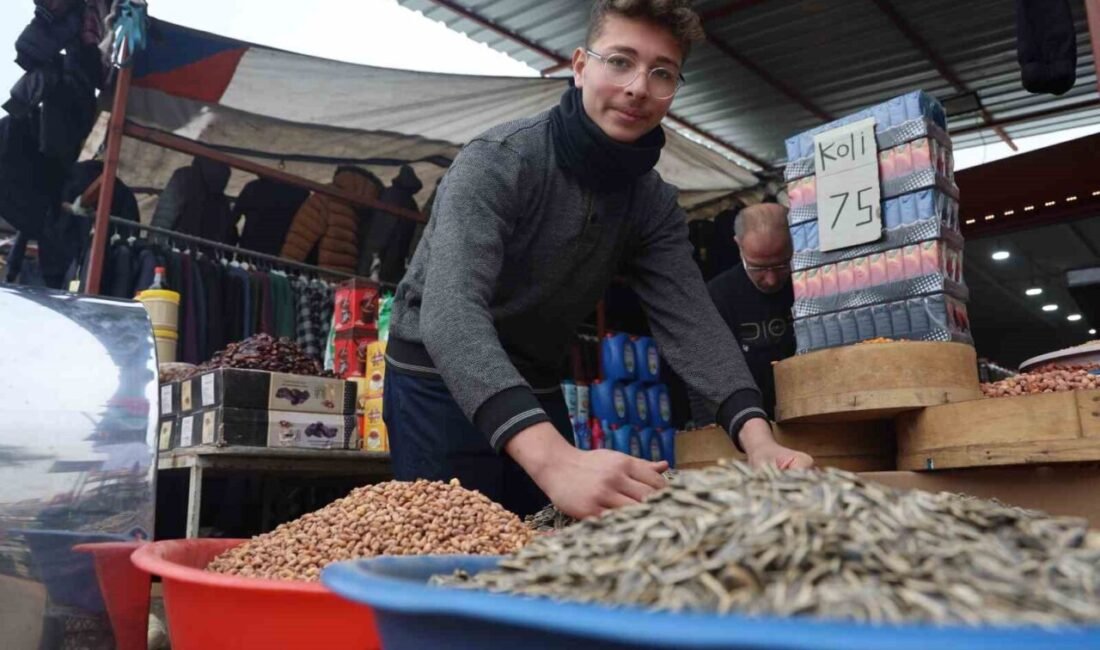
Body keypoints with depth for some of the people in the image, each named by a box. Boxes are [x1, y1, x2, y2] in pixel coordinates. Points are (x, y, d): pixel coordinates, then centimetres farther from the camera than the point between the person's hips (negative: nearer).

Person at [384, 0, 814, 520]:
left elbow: (689, 319, -14)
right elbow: (452, 312, -39)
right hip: (440, 381, -5)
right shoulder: (498, 161, -24)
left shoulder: (655, 204, -5)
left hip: (537, 389, 5)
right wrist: (553, 458, -54)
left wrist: (757, 437, -33)